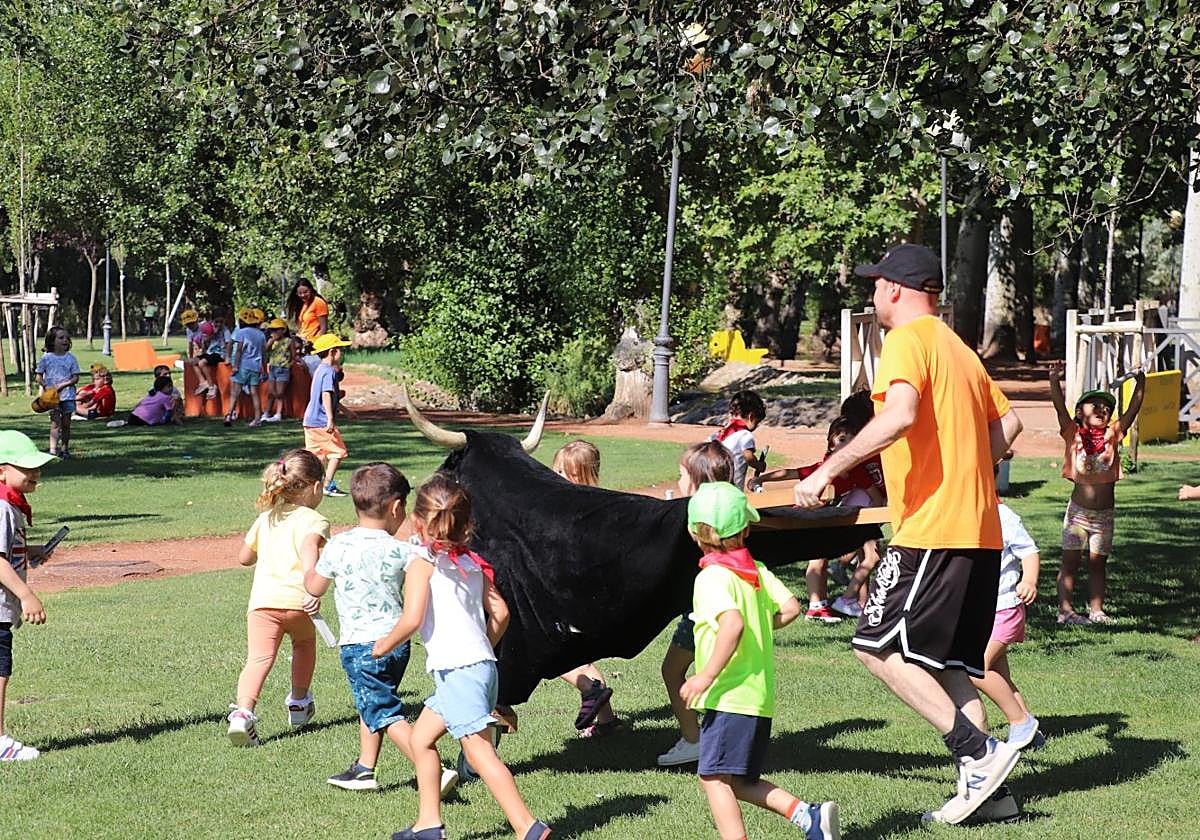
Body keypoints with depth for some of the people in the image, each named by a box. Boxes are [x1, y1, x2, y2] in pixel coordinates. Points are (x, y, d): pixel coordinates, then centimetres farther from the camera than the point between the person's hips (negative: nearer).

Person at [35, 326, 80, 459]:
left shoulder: (71, 358, 2)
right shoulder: (46, 358, 0)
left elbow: (75, 378, 0)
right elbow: (39, 377, 5)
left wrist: (63, 385, -15)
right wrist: (46, 386, -13)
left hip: (67, 395, 2)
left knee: (66, 423, 6)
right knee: (55, 422, -12)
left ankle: (65, 449, 18)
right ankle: (53, 449, -20)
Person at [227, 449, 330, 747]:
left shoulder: (265, 518, 22)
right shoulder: (314, 521, 3)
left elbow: (244, 557, 29)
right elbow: (309, 549, -19)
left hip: (261, 600, 3)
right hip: (295, 600, -3)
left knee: (259, 658, -9)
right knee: (304, 644, 27)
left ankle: (243, 711, -32)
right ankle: (299, 703, 43)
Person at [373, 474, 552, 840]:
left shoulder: (423, 563, -5)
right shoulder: (471, 563, 15)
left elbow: (412, 618, -15)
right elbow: (500, 611, 12)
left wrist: (385, 645, 2)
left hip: (458, 670, -9)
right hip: (482, 663, 9)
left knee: (478, 750, -11)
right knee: (421, 737, 20)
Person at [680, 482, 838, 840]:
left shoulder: (713, 577, -13)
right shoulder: (757, 570, 10)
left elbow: (733, 623, -28)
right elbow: (791, 608, 6)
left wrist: (706, 676, -26)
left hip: (730, 698, -9)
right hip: (761, 698, 9)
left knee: (713, 777, -7)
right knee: (741, 782, 16)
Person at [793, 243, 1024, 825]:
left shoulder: (908, 339, -7)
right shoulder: (958, 348, 22)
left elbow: (901, 414, -25)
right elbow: (1007, 423, 25)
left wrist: (828, 470, -23)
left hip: (931, 530, -9)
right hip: (979, 531, 9)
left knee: (879, 648, -7)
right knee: (943, 662, 11)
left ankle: (980, 754, -12)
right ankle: (984, 786, 4)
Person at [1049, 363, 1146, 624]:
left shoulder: (1113, 434, 2)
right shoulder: (1074, 434, -4)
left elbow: (1133, 408, -5)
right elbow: (1060, 407, -17)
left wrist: (1140, 382, -15)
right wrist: (1055, 382, -31)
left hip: (1104, 513, 2)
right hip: (1078, 511, -2)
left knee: (1098, 563, 8)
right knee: (1071, 561, 1)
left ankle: (1096, 610, 13)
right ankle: (1065, 610, 4)